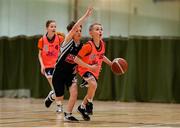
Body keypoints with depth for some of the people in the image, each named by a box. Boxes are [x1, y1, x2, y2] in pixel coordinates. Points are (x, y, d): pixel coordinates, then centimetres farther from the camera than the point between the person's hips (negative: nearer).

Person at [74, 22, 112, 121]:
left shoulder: (102, 44, -5)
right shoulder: (88, 46, -26)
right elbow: (76, 59, -24)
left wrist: (111, 63, 6)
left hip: (95, 71, 7)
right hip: (85, 69, -7)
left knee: (91, 92, 14)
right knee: (93, 84, -32)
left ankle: (82, 107, 37)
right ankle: (89, 103, -10)